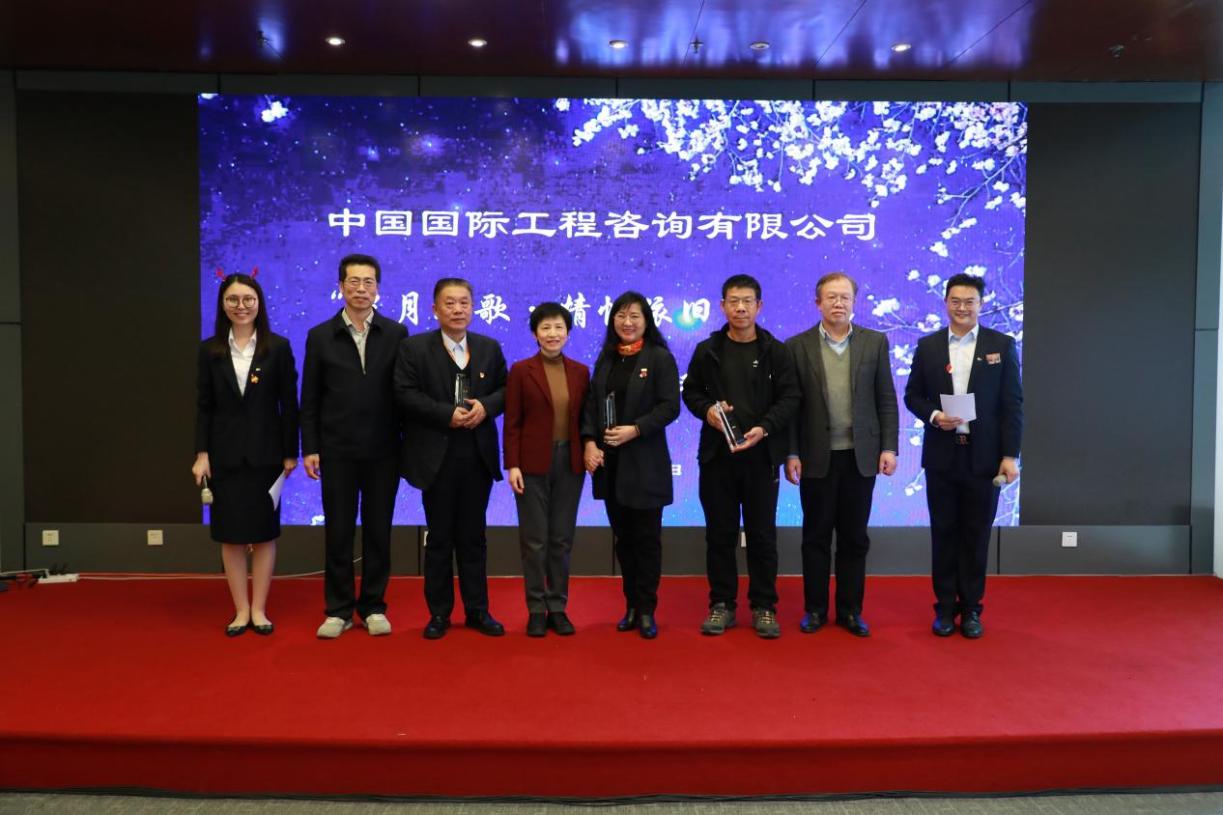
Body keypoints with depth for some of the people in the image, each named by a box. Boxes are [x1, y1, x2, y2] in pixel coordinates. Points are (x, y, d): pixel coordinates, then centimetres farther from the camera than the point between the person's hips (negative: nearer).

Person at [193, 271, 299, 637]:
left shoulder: (278, 347, -1)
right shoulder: (210, 350, 4)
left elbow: (289, 403, -2)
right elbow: (204, 405, 4)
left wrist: (290, 453, -5)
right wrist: (201, 453, -4)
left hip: (265, 453, -1)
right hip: (225, 453, 2)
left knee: (264, 532, 5)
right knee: (230, 534, 6)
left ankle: (259, 610, 16)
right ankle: (241, 610, 16)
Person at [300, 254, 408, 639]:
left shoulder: (396, 333, 2)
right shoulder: (320, 336, 4)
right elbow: (310, 399, 4)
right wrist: (309, 448, -1)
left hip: (383, 451, 0)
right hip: (337, 451, 0)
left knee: (378, 532, 8)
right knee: (338, 532, 6)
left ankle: (373, 607, 20)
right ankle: (338, 610, 18)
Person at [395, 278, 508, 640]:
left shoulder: (490, 348, 9)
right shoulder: (414, 348, -1)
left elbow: (505, 389, 9)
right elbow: (405, 393, -10)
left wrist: (485, 406, -11)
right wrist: (448, 414, -19)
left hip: (479, 456, 3)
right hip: (436, 456, -2)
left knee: (473, 536, 10)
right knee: (439, 537, 6)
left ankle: (477, 610, 19)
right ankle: (439, 612, 18)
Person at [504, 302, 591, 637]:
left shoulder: (580, 371, 6)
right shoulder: (521, 370, -2)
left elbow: (584, 419, 10)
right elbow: (512, 423, -4)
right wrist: (512, 465, -10)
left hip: (570, 462, 3)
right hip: (533, 463, -3)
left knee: (562, 540, 9)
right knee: (534, 541, 3)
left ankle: (558, 607, 19)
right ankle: (536, 610, 15)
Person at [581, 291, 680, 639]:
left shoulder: (660, 357, -3)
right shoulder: (606, 358, 12)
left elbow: (669, 407, -9)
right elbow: (591, 404, 8)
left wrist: (635, 429, -20)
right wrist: (589, 442, -6)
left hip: (644, 463, -4)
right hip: (609, 462, 5)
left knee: (646, 538, 3)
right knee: (623, 537, 11)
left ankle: (646, 610, 14)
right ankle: (631, 605, 22)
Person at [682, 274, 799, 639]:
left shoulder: (776, 351, 2)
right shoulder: (707, 350, 7)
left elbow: (790, 397, -2)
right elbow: (691, 392, 11)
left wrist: (764, 428, -18)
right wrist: (707, 409, -10)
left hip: (761, 455, -1)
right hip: (716, 454, 1)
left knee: (762, 534, 5)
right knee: (720, 533, 8)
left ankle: (764, 606, 17)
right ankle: (721, 604, 19)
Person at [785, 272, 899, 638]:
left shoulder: (875, 342, 4)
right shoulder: (798, 346, 0)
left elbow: (886, 400, 4)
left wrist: (889, 447, -3)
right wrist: (791, 453, -5)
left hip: (861, 456, 1)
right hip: (817, 457, -1)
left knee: (854, 537, 9)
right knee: (816, 536, 7)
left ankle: (850, 610, 20)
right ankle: (814, 609, 19)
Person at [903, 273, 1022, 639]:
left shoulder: (1002, 345, 1)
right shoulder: (927, 345, 5)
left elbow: (1013, 404, -1)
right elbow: (912, 395, 9)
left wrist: (1010, 455, -7)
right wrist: (934, 415, -12)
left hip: (983, 456, -1)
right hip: (941, 456, 1)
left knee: (976, 536, 7)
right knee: (944, 533, 8)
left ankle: (971, 608, 19)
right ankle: (945, 607, 18)